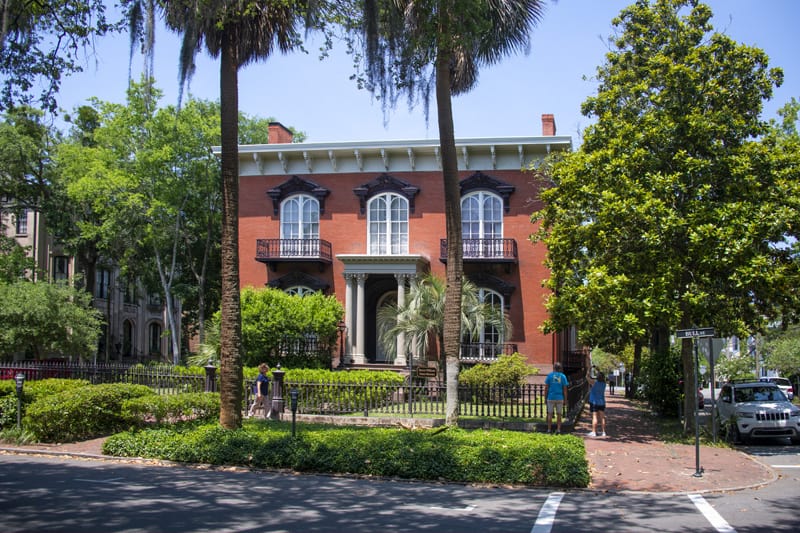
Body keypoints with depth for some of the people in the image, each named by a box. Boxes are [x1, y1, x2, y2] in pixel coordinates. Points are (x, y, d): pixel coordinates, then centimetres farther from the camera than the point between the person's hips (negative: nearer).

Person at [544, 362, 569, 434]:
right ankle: (558, 429, 6)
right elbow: (565, 389, 0)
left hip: (551, 398, -1)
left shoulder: (549, 375, -1)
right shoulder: (563, 376, 2)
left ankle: (549, 429, 6)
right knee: (559, 414, 9)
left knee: (550, 414, 6)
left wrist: (545, 398, 5)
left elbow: (546, 388, -2)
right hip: (560, 398, 1)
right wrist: (565, 399, 6)